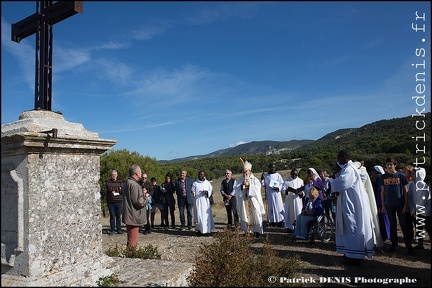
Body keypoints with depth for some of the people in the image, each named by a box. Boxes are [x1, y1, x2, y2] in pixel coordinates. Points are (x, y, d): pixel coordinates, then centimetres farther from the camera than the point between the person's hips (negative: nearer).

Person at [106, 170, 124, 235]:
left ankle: (119, 229, 12)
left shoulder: (120, 182, 10)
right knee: (112, 216, 1)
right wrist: (118, 189, -6)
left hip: (119, 201, 1)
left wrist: (114, 190, -9)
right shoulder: (108, 182, 8)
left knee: (118, 216, 3)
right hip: (111, 202, -1)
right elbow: (109, 189, -11)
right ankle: (112, 230, 9)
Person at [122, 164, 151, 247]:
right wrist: (147, 197, -4)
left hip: (129, 217, 10)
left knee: (131, 240, 21)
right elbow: (139, 202, -23)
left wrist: (143, 194, 11)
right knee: (132, 243, -2)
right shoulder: (134, 185, -21)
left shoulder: (126, 183, 13)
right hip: (134, 218, -10)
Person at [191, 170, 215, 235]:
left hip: (205, 201, 1)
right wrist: (193, 192, -20)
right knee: (199, 215, -3)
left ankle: (206, 230, 7)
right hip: (198, 201, -1)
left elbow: (211, 190, 8)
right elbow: (193, 191, 3)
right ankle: (200, 229, 5)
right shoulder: (195, 183, 5)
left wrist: (207, 192, -12)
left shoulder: (208, 183, 8)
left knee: (206, 215, -1)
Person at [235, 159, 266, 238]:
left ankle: (257, 231, 13)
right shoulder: (241, 180, 8)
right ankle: (247, 231, 11)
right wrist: (241, 185, -18)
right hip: (244, 203, 2)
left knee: (255, 216, 3)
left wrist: (248, 185, -19)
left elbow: (257, 188, -15)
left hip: (253, 202, -2)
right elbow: (235, 188, -2)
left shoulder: (255, 180, 1)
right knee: (245, 216, 2)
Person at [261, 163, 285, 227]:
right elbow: (263, 184, 7)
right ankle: (272, 221, 8)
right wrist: (262, 179, -10)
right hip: (269, 194, 2)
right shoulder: (266, 175, 8)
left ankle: (280, 221, 2)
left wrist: (278, 188, -18)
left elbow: (282, 184, -1)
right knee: (271, 207, 3)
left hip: (276, 193, -2)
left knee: (278, 206, -4)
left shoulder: (278, 175, 1)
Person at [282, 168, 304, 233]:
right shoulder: (287, 181, 2)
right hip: (289, 200, -1)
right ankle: (289, 227, 11)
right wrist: (287, 190, -27)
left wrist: (301, 193, -16)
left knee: (298, 213, 0)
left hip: (298, 200, 1)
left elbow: (304, 190, 5)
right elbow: (283, 189, -6)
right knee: (289, 212, 1)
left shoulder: (300, 181, 6)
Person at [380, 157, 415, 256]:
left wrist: (406, 205, -6)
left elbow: (406, 191, -1)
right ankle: (394, 244, 21)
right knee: (392, 225, 11)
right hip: (389, 205, 3)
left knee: (404, 225, 0)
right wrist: (383, 205, 5)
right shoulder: (383, 177, 4)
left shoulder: (401, 176, -2)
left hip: (400, 204, -2)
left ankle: (409, 246, 9)